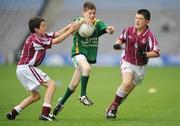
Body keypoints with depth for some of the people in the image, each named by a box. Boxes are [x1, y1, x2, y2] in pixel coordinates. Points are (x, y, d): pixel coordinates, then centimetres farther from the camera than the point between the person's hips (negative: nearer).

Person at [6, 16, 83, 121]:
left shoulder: (41, 36, 8)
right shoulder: (35, 40, -19)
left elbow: (56, 34, 11)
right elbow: (56, 41, -19)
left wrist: (69, 26, -2)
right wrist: (70, 31, -13)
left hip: (23, 69, 10)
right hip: (26, 68, -10)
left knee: (35, 96, 18)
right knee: (51, 84, -11)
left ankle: (13, 113, 15)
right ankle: (45, 113, -18)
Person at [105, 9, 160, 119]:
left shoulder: (149, 36, -14)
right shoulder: (129, 30, -6)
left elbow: (156, 53, -16)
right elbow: (121, 39, 13)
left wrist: (145, 54, -32)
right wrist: (118, 44, -8)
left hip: (140, 67, 0)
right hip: (127, 62, 0)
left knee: (128, 89, 5)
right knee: (126, 83, -25)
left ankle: (112, 109, 21)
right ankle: (114, 105, -11)